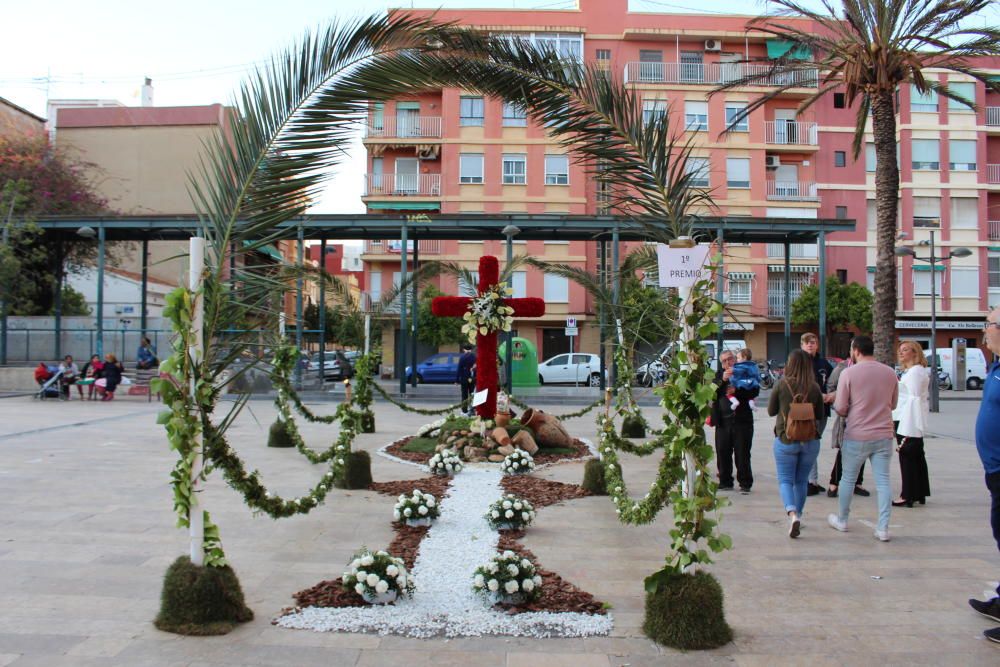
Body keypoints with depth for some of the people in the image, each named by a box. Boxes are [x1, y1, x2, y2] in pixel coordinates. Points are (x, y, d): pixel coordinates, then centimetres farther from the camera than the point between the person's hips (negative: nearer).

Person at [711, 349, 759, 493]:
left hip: (742, 420, -3)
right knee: (722, 453, 6)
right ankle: (725, 482, 17)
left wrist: (737, 390, -17)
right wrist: (722, 380, -14)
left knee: (742, 454, 0)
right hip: (723, 421, 3)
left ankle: (745, 483, 9)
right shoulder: (719, 375, 12)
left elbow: (755, 391, -7)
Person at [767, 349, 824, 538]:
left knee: (785, 480, 3)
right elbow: (820, 415, 6)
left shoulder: (781, 384, -10)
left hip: (785, 439, -2)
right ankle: (798, 515, 26)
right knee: (802, 480, 17)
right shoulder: (814, 387, -6)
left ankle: (792, 513, -19)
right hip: (810, 441, 2)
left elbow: (771, 411, 1)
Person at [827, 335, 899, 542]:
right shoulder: (890, 373, 2)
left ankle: (842, 520, 27)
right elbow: (892, 404, 14)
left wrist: (833, 402, 13)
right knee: (883, 481, 6)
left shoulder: (848, 373, -10)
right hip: (884, 435, 3)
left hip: (856, 436, -3)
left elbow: (840, 409, -8)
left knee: (848, 479, 13)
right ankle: (883, 528, 4)